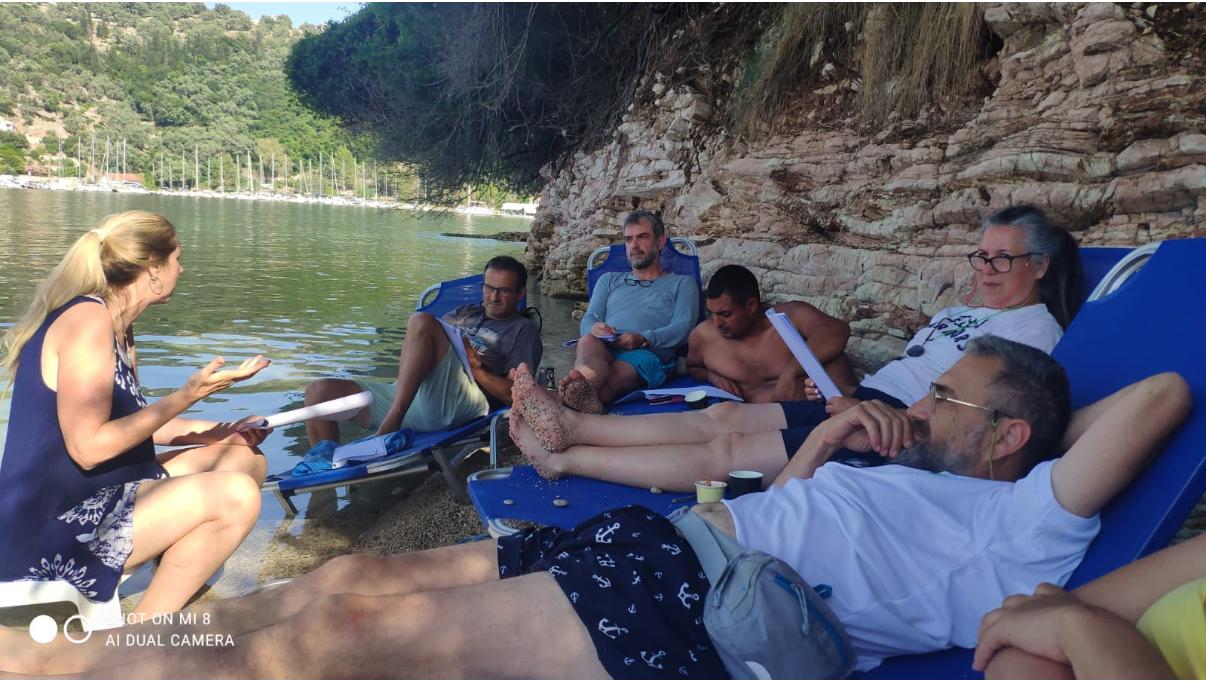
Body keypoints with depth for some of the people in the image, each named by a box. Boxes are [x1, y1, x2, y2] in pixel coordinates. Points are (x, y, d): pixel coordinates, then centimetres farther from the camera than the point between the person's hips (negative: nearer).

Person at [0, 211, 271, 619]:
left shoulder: (119, 329, 11)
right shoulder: (87, 318, -18)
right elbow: (89, 446, -23)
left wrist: (212, 432, 4)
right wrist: (188, 395, -19)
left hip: (101, 498, 10)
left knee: (245, 459, 12)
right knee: (235, 495, -25)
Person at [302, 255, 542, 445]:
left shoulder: (523, 330, 15)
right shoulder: (465, 312, 33)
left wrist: (474, 367, -8)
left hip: (460, 403, -7)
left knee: (421, 321, -28)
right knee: (320, 391, -7)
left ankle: (392, 422, -29)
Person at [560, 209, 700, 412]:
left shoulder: (682, 284, 25)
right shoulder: (609, 280, 35)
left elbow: (682, 328, 6)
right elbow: (588, 319, 20)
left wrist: (643, 339, -15)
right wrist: (593, 329, -8)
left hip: (649, 353, -2)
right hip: (603, 349, 2)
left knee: (613, 377, -39)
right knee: (587, 341, -38)